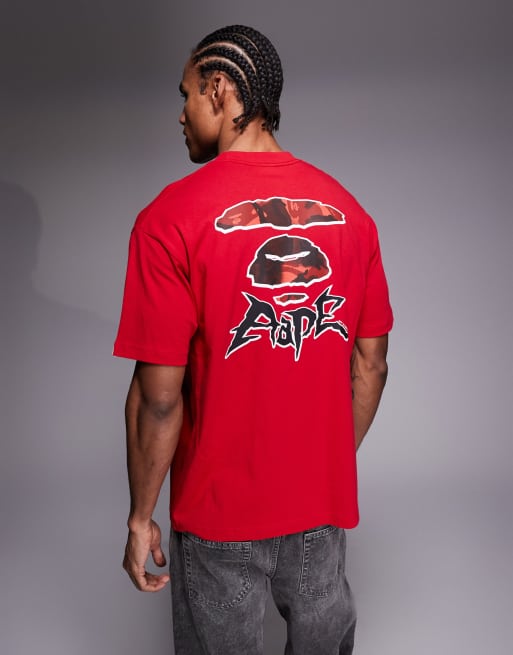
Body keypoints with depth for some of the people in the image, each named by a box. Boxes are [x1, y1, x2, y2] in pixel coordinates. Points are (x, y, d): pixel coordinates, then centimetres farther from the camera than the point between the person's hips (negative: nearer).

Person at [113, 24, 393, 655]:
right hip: (324, 502, 4)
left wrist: (139, 518, -4)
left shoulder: (172, 218, -16)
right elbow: (371, 364, 2)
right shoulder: (346, 208, -2)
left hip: (220, 509, -3)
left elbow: (159, 395, -17)